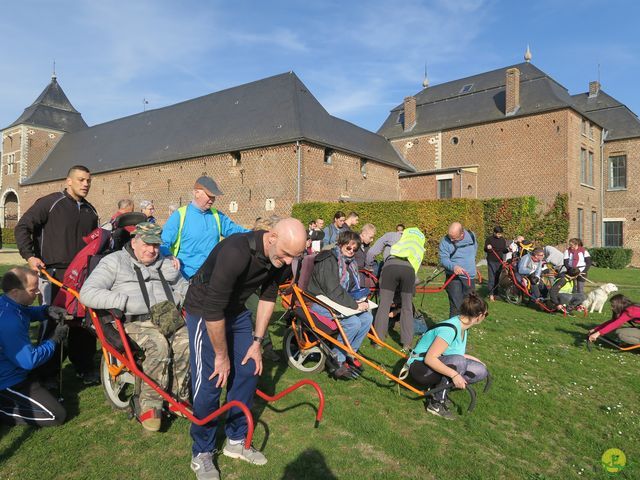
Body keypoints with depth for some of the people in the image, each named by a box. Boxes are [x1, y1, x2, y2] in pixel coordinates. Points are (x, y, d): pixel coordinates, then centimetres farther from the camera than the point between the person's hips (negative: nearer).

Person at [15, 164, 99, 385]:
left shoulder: (90, 211, 15)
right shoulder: (50, 202, -3)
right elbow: (23, 227, -6)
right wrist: (29, 255, -15)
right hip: (54, 273, -5)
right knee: (51, 322, 1)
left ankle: (85, 367, 22)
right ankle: (48, 372, 15)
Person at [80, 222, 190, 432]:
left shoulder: (167, 264, 24)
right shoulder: (114, 261, 8)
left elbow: (185, 287, 29)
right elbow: (87, 293, -4)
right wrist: (125, 302, -15)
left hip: (169, 319, 4)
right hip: (133, 323, -4)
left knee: (187, 341, -28)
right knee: (159, 344, -35)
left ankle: (178, 396, -10)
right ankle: (149, 405, -19)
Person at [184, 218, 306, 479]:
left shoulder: (280, 260, -14)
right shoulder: (235, 252, -37)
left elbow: (268, 297, 1)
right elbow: (213, 310, -31)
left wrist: (257, 341, 1)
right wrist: (221, 355, -19)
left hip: (236, 310, 7)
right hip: (204, 311, -7)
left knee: (249, 371, 6)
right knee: (209, 382, -7)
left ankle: (236, 440, 25)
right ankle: (201, 454, 15)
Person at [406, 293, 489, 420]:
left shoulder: (462, 326, 1)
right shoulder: (450, 329, -27)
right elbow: (429, 359, -30)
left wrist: (476, 360, 12)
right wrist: (454, 374, -34)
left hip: (437, 366, 9)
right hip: (420, 367, -9)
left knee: (481, 371, -4)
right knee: (458, 362, -34)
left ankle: (439, 388, 3)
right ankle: (436, 403, -18)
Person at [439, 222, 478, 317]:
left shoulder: (472, 236, -2)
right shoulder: (445, 241, -15)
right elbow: (443, 259, -17)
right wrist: (453, 266, -36)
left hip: (470, 277, 5)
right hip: (454, 277, -5)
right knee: (456, 307, -9)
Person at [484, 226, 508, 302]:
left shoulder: (503, 240, 9)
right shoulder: (489, 239, -4)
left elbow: (504, 251, 13)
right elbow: (485, 249, -3)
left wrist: (508, 249, -8)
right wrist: (487, 248, -25)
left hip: (499, 261, 4)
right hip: (491, 261, -4)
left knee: (497, 278, 8)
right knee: (491, 278, -7)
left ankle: (495, 293, 17)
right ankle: (491, 294, -4)